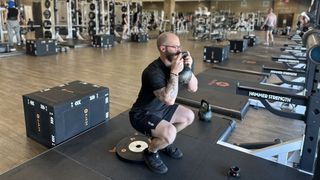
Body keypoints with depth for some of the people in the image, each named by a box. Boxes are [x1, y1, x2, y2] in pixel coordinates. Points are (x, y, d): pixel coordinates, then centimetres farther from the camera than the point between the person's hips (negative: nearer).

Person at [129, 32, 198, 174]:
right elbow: (170, 100, -40)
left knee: (189, 116, 9)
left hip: (160, 109, 8)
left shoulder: (175, 63, -5)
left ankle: (164, 141, 24)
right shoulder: (154, 71, -31)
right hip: (141, 114, -8)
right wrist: (174, 73, -35)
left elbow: (193, 88, -3)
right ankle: (150, 152, 2)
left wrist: (188, 68, -19)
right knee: (169, 132, -31)